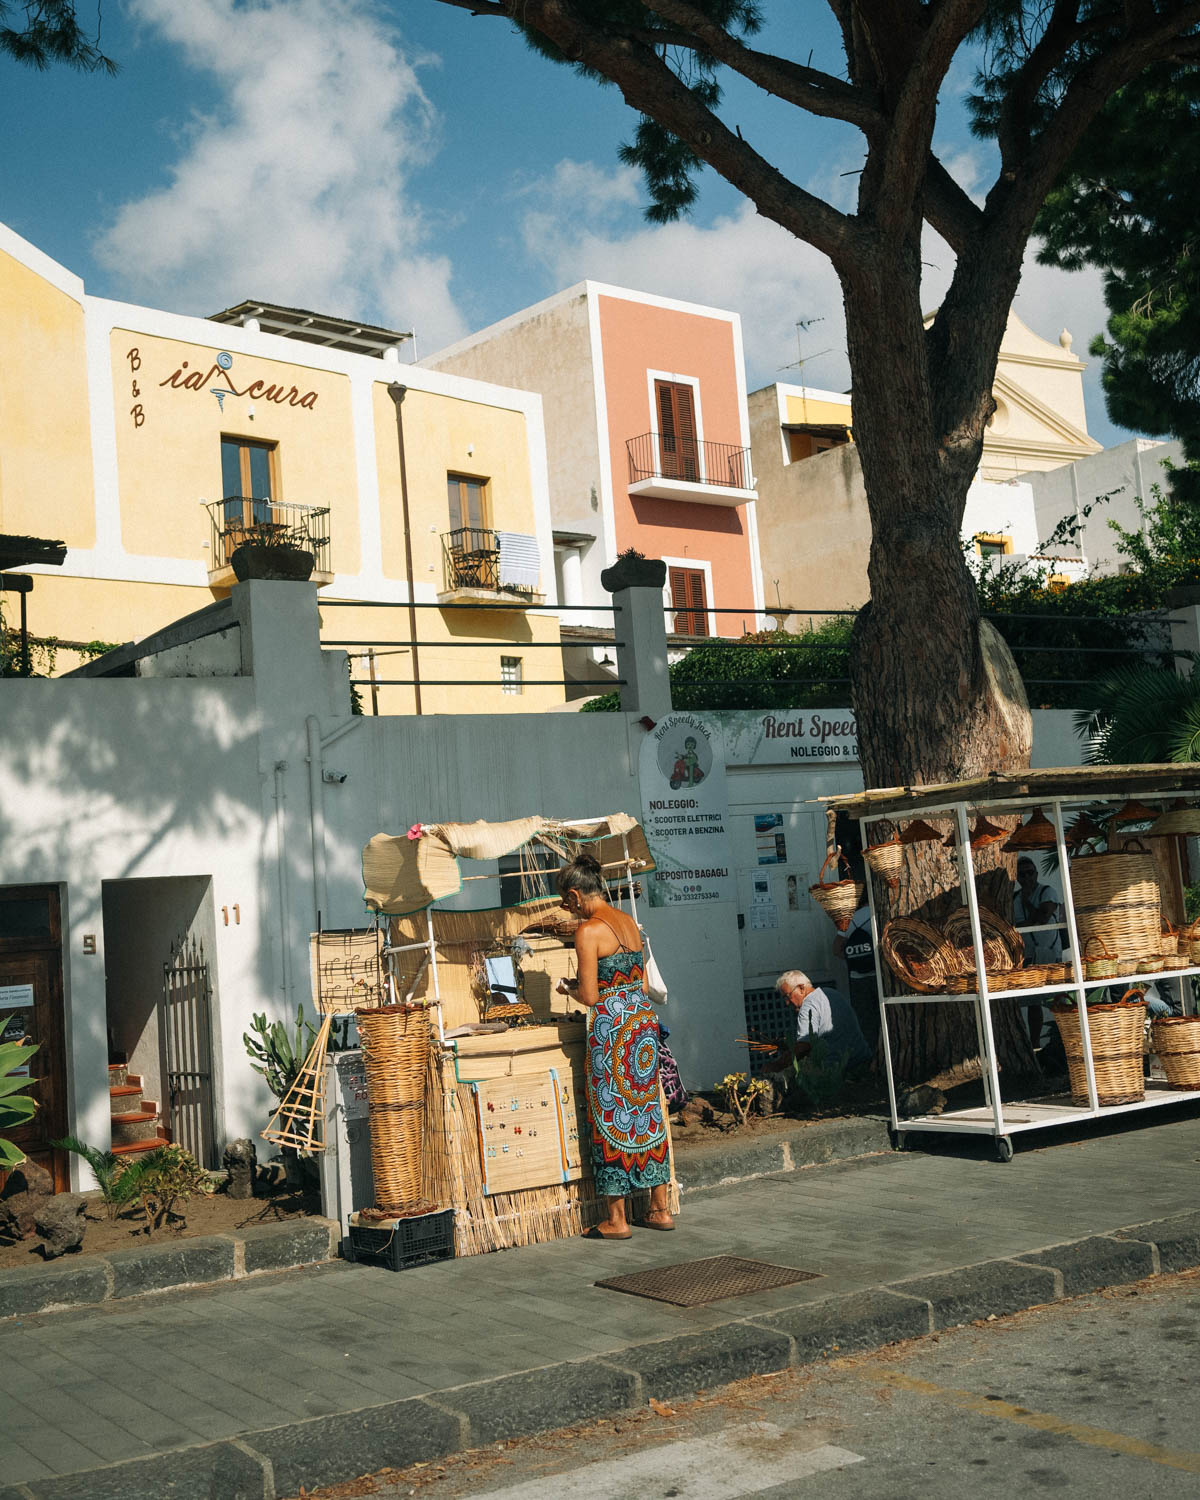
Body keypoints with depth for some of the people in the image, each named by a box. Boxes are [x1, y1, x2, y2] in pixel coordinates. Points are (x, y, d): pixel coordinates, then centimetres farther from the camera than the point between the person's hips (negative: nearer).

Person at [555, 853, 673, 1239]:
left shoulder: (588, 930, -14)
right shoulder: (629, 922, 11)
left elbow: (590, 996, -15)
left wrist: (569, 989, 6)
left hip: (612, 1026, -8)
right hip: (644, 1018, 8)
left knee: (612, 1117, 1)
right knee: (648, 1111, 13)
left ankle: (616, 1220, 8)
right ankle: (660, 1209, 20)